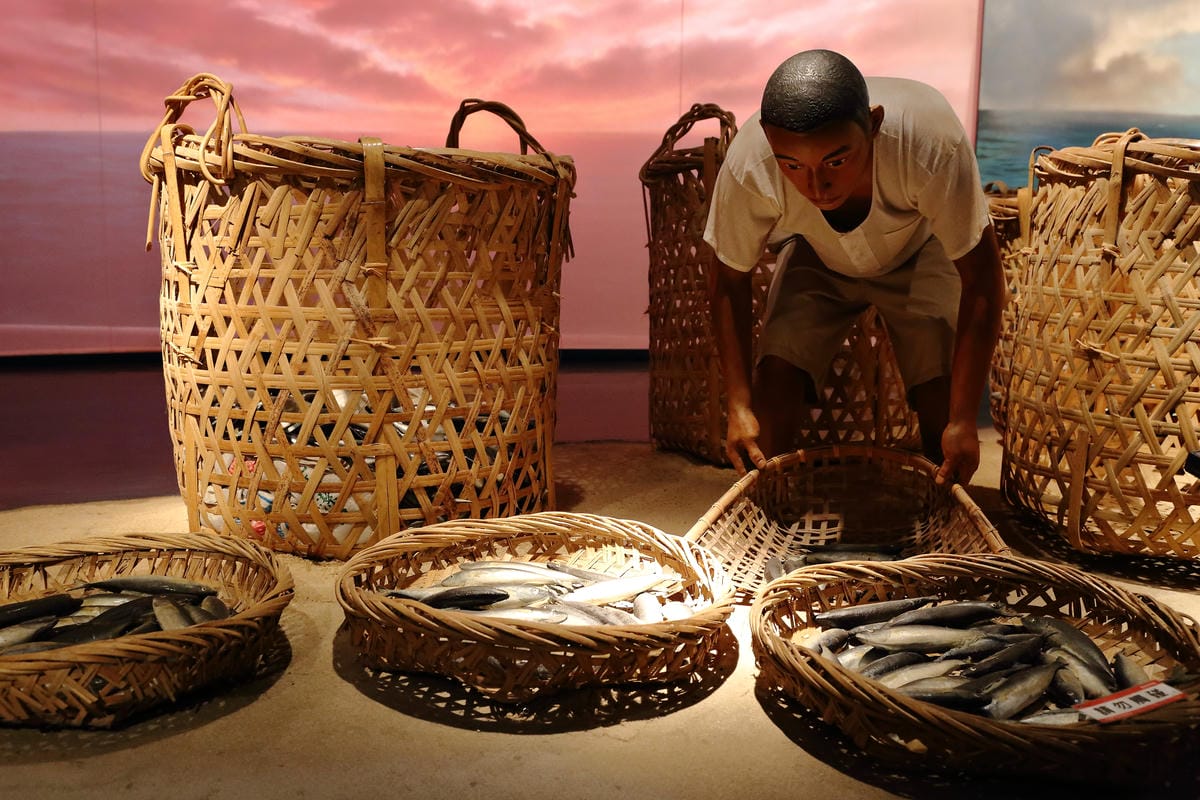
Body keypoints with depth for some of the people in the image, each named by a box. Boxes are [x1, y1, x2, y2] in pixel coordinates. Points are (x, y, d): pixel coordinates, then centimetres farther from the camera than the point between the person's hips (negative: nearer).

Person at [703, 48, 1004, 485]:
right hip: (817, 260, 1)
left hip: (918, 253, -1)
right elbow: (730, 281, -19)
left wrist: (963, 420, -31)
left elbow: (981, 277, -29)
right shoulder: (748, 165, -36)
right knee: (774, 375, -18)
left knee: (942, 391, -16)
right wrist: (738, 406, -25)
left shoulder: (930, 139, -40)